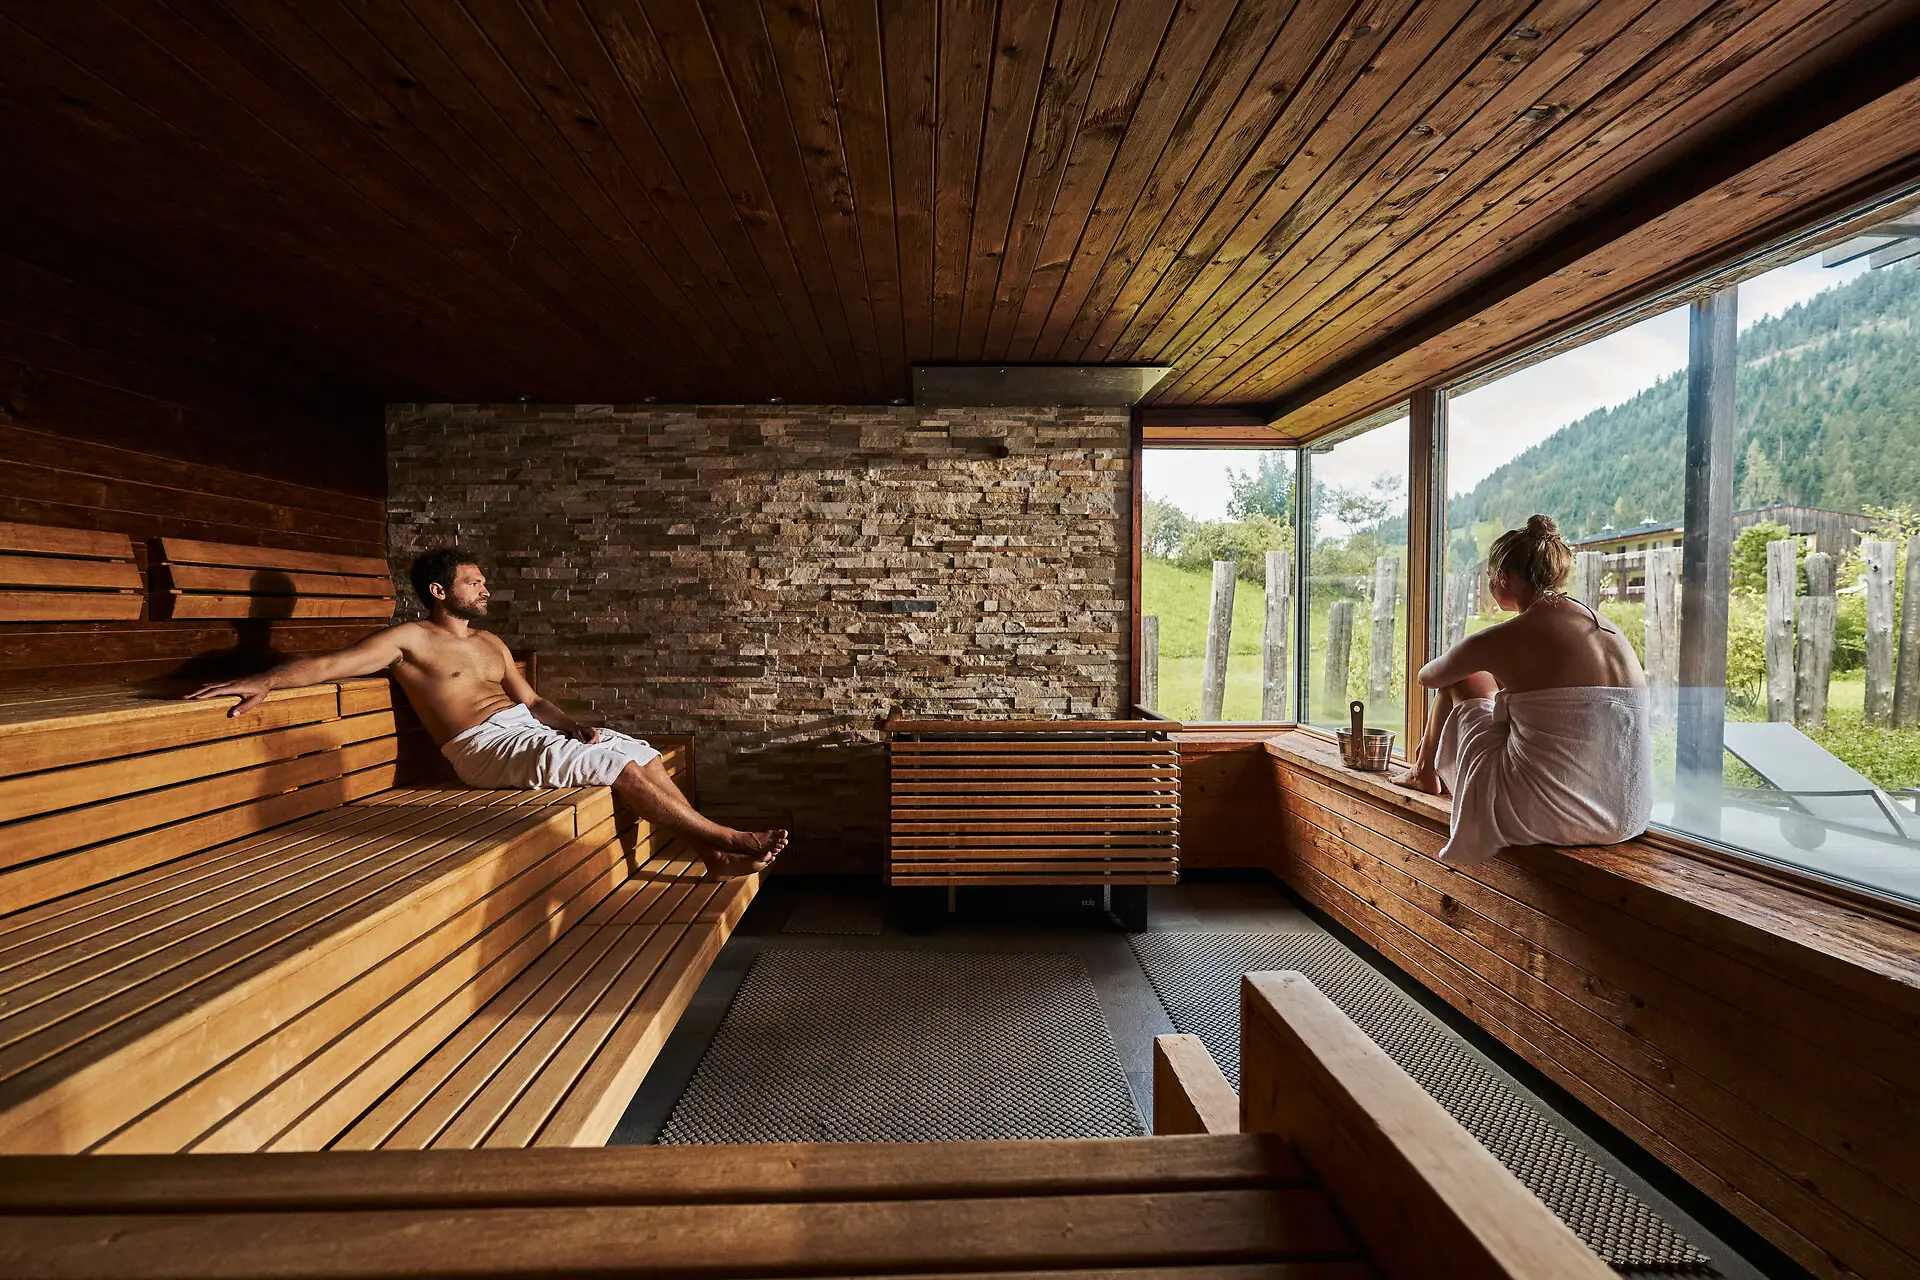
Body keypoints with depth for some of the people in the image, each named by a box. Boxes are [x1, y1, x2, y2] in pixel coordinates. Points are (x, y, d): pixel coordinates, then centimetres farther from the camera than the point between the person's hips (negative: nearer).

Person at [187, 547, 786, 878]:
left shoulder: (491, 643, 23)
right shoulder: (410, 640, 2)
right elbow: (329, 663, -10)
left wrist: (572, 723, 2)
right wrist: (266, 681, -29)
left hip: (530, 728, 8)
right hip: (488, 746, -7)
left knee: (642, 751, -8)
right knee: (623, 767, -22)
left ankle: (712, 851, -8)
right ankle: (724, 837, -15)